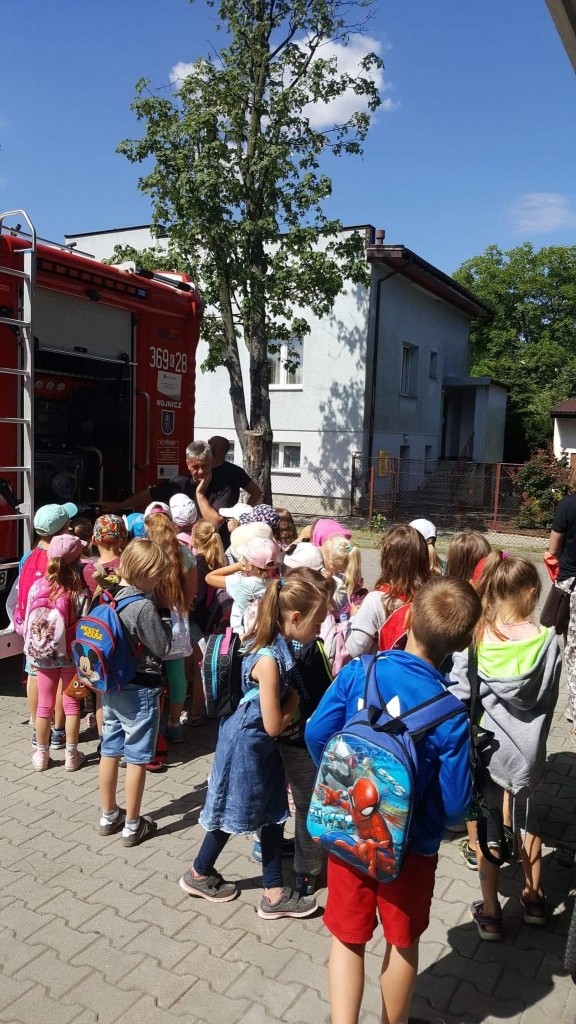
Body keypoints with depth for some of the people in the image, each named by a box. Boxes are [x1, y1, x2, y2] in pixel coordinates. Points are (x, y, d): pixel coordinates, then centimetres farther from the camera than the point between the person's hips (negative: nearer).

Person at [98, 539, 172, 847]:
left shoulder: (109, 595, 1)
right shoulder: (144, 606, -23)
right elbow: (162, 648, -16)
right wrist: (165, 616, -6)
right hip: (140, 690, -8)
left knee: (110, 752, 17)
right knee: (136, 759, 6)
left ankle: (108, 816, 33)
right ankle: (132, 825, 18)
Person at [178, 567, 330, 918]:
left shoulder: (277, 643, -7)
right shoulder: (269, 659, -32)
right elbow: (273, 725, -26)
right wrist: (295, 699, -10)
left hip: (261, 744, 8)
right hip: (247, 743, -8)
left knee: (274, 813, 15)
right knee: (233, 813, 13)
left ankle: (275, 893, 28)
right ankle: (199, 874, 38)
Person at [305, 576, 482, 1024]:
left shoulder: (358, 672, -20)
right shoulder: (450, 715, -25)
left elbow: (317, 734, -11)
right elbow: (455, 803, -18)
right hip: (409, 846, -1)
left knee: (348, 939, 21)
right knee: (403, 943, 25)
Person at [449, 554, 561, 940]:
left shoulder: (473, 641, -16)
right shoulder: (548, 641, -14)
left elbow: (459, 699, -12)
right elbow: (550, 700, -3)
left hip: (485, 748, -2)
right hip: (528, 749, 2)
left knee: (488, 825, 15)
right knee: (526, 816, 25)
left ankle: (490, 913, 26)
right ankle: (534, 898, 42)